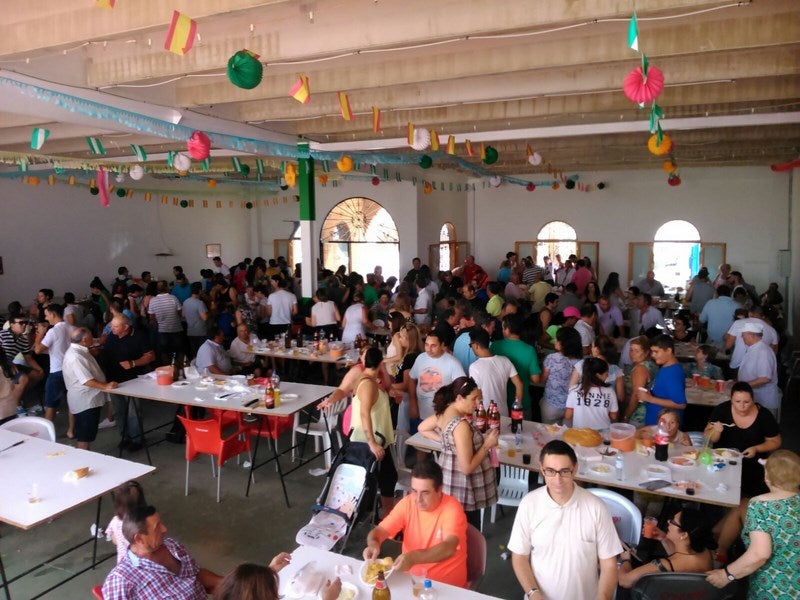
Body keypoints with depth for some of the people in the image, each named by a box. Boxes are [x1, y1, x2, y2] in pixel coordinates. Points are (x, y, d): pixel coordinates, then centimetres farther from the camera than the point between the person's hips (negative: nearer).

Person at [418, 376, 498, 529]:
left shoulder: (444, 411, -3)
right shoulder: (461, 425, -29)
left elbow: (422, 428, 16)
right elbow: (467, 467, -26)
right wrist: (487, 445, -17)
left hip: (450, 483, 9)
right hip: (463, 489, -9)